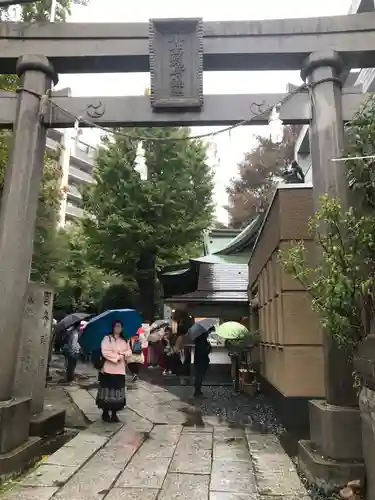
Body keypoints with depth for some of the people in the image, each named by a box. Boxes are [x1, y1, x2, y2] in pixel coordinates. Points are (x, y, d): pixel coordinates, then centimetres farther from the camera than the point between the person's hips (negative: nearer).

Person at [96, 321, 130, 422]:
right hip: (108, 370, -5)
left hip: (120, 370, 5)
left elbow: (129, 351, 8)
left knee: (117, 392, 7)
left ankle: (114, 414, 17)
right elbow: (105, 352, -17)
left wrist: (124, 354, -13)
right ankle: (105, 413, 16)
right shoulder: (107, 338, -6)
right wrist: (117, 356, -13)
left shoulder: (124, 340, 12)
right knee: (108, 391, 1)